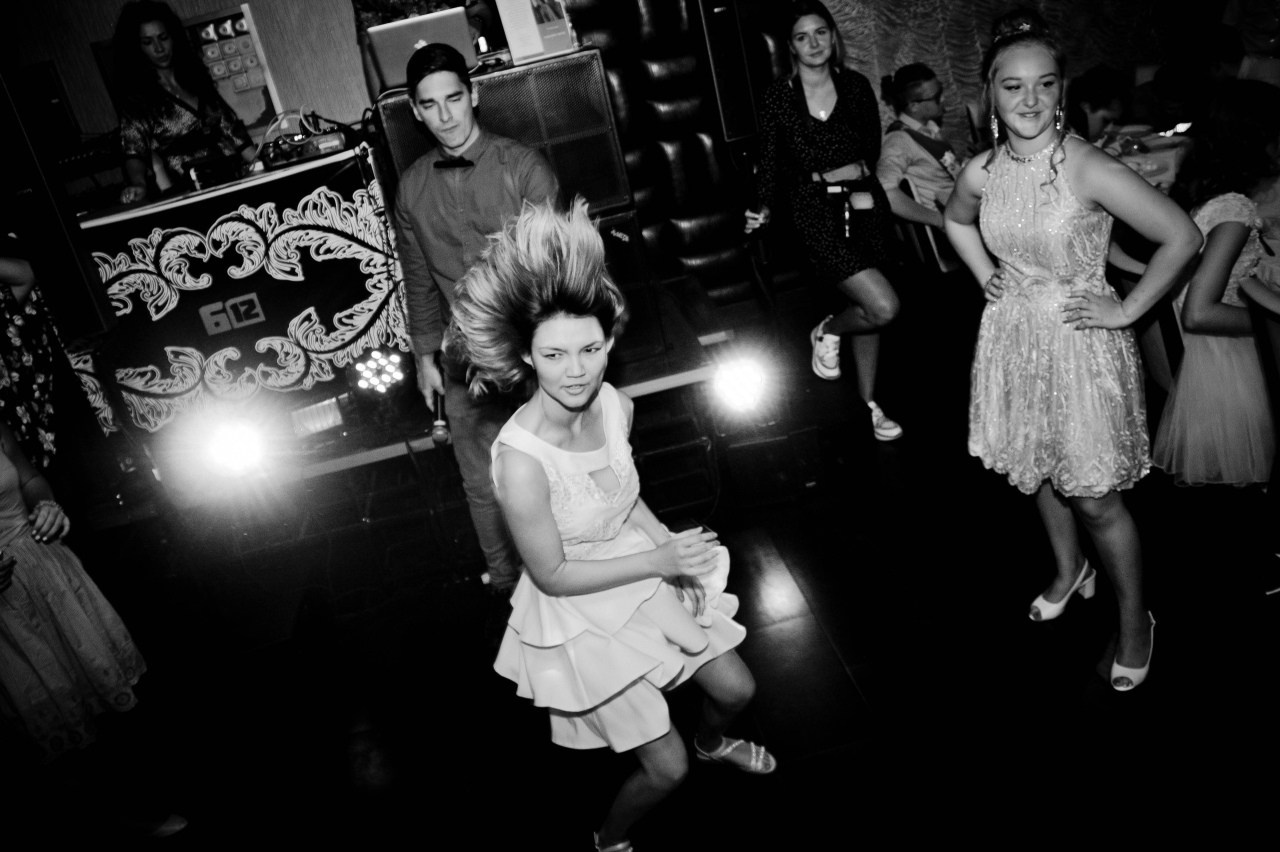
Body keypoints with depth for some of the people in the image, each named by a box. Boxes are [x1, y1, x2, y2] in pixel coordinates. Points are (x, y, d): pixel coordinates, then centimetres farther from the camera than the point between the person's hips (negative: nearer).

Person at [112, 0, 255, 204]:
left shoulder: (194, 75, 16)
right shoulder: (137, 96, 2)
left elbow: (229, 126, 18)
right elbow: (134, 151, -8)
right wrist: (139, 185, -29)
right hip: (186, 193, -5)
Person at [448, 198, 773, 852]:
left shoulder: (614, 405, -16)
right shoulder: (521, 459, -35)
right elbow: (552, 575, -23)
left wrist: (672, 548, -8)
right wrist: (659, 560, -25)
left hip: (646, 572, 6)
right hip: (578, 613, -6)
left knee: (736, 689, 20)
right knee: (666, 766, 6)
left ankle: (712, 742, 59)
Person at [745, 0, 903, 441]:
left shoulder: (855, 85, 4)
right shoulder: (778, 96, -3)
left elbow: (871, 147, 13)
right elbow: (771, 161, 1)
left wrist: (855, 172, -2)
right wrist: (766, 207, -12)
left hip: (864, 203, 4)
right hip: (816, 211, -4)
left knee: (868, 308, 12)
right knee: (884, 306, -16)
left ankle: (869, 404, 28)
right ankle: (827, 332, 17)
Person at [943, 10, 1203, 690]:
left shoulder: (1088, 169, -20)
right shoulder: (981, 173, -4)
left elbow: (1182, 236, -17)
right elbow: (956, 220, 20)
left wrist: (1127, 310, -13)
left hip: (1081, 343, -5)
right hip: (1014, 340, 5)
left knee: (1094, 498, 3)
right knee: (1038, 473, 20)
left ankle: (1134, 618, 26)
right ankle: (1069, 572, 47)